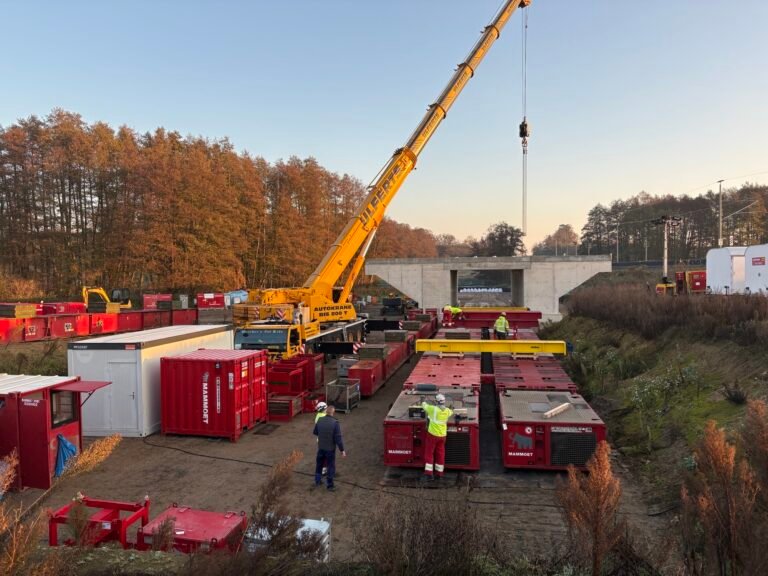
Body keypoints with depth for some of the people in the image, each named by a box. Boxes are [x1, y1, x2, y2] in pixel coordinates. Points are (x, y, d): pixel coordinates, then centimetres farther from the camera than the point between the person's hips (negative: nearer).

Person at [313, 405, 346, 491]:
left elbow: (315, 432, 5)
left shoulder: (319, 420, -9)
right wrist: (342, 450, -13)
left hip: (321, 447, 4)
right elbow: (338, 438, -21)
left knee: (319, 464, 23)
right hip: (330, 449, -4)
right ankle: (330, 485, 20)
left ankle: (317, 481, 37)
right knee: (331, 466, 11)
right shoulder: (335, 423, -23)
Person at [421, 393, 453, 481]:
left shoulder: (433, 409, -18)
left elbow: (424, 405, 0)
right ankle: (439, 474, 22)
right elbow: (451, 412, 21)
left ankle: (429, 474, 1)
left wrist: (422, 400, 21)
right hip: (442, 435, 4)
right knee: (440, 454, 14)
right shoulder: (447, 411, -5)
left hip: (432, 434, -4)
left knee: (429, 453, 5)